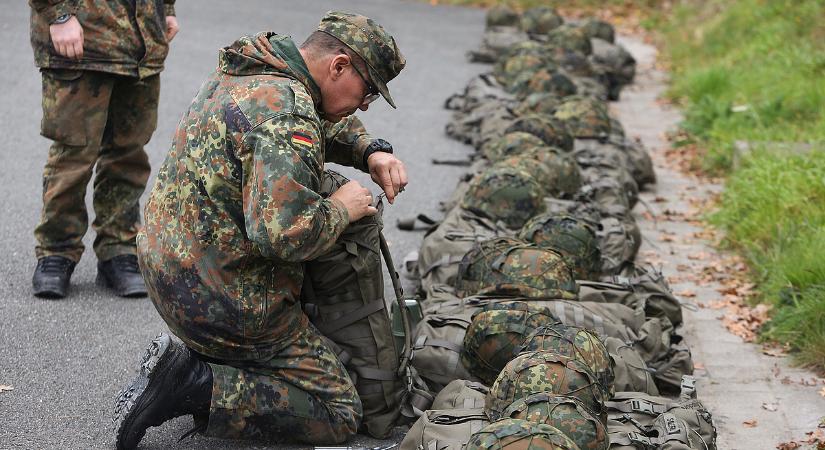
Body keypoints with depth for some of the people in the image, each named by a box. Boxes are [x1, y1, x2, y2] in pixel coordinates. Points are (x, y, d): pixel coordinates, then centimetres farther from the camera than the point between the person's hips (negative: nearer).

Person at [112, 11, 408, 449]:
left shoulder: (239, 75, 8)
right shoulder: (288, 113, -23)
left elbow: (327, 122, 27)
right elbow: (285, 231, -34)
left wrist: (372, 151, 9)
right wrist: (341, 208, -15)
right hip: (229, 303, -9)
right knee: (339, 413, 1)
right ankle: (192, 386, -10)